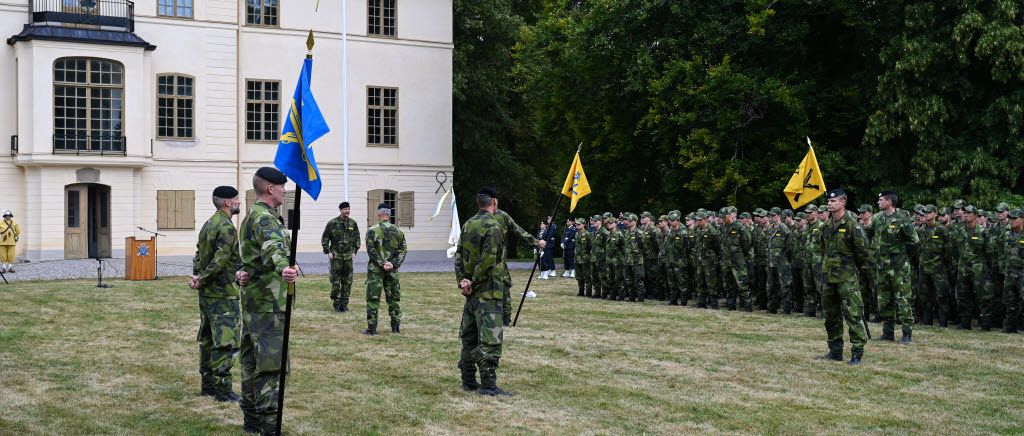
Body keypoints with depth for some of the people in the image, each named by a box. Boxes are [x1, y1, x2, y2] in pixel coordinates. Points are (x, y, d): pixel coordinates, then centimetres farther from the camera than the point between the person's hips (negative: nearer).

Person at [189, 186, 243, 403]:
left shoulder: (209, 224, 15)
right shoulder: (226, 227, -17)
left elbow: (199, 254, 17)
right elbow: (220, 261, -22)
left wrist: (197, 276, 6)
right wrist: (201, 280, -12)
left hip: (207, 293, 10)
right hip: (223, 294, -10)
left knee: (208, 339, 14)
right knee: (225, 342, -6)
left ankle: (208, 385, 21)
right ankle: (222, 389, -5)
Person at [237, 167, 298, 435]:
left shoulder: (252, 215, 19)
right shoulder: (264, 217, -16)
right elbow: (272, 247, -37)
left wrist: (244, 272, 6)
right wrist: (283, 268, -55)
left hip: (253, 300, 11)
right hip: (268, 302, -11)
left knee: (252, 360, 14)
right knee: (271, 363, -12)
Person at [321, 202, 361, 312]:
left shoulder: (353, 223, 7)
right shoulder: (332, 223, -3)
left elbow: (357, 239, 18)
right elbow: (325, 238, 3)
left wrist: (354, 251, 10)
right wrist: (328, 252, -2)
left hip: (348, 256, 3)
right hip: (336, 256, -3)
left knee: (347, 281, 3)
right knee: (335, 281, -4)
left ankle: (344, 303, 12)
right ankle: (337, 304, 3)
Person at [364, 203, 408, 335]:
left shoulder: (372, 231, -6)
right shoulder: (398, 231, 5)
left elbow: (371, 250, -12)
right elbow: (402, 251, 2)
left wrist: (382, 264, -11)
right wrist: (393, 264, -5)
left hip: (375, 270, -3)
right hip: (392, 271, 3)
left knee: (373, 299, 1)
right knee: (393, 299, 11)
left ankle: (372, 328, 0)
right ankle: (396, 327, 13)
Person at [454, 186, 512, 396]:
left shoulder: (467, 225, 11)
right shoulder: (493, 227, -14)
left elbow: (459, 255, 10)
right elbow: (488, 260, -20)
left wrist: (462, 281, 4)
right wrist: (474, 284, -12)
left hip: (471, 292, 9)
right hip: (488, 292, -9)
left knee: (469, 336, 14)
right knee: (490, 339, -7)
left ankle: (468, 380, 21)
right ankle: (488, 385, -8)